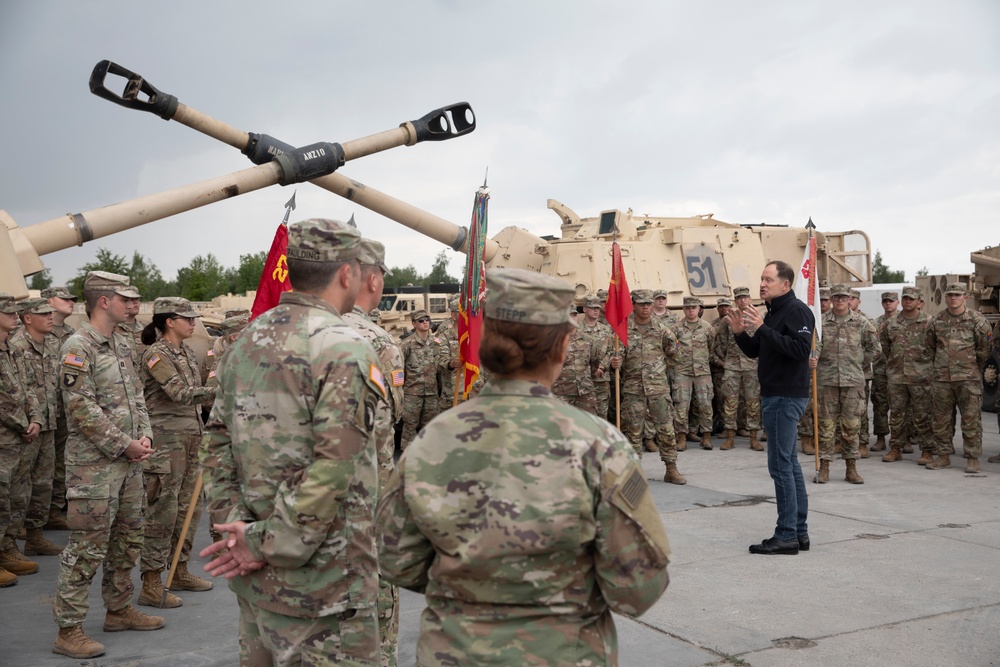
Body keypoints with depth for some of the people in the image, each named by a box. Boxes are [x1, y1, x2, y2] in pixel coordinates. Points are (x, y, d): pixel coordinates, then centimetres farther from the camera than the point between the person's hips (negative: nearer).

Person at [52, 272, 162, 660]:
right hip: (94, 464, -9)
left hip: (130, 460, 9)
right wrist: (125, 445, -15)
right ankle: (68, 630, 7)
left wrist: (144, 436, 1)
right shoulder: (78, 347, -14)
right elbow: (82, 409, -19)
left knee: (127, 539, 17)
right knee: (88, 547, -3)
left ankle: (119, 609, 32)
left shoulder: (122, 343, 12)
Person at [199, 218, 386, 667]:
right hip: (321, 584, -8)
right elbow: (332, 472, -24)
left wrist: (233, 523, 4)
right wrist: (266, 544, -15)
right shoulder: (345, 350, -17)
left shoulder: (247, 341, 8)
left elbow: (217, 442, 9)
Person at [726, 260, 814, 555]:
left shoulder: (797, 311, -12)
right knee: (789, 463, 13)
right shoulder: (772, 313, 17)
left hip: (786, 397, -10)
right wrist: (740, 332, 4)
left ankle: (787, 535, -3)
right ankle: (800, 533, 20)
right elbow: (754, 352, 21)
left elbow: (800, 348, -25)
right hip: (774, 396, 10)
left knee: (780, 464, -9)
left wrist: (763, 329, -26)